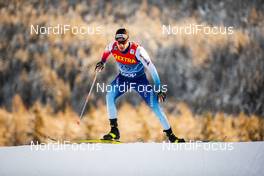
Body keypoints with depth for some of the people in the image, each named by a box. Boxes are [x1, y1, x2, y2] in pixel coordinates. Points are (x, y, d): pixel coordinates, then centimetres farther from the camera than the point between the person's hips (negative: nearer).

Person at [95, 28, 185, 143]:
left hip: (139, 79, -3)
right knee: (109, 96, -21)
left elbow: (151, 69, -27)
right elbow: (106, 51, 9)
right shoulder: (113, 47, -20)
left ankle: (170, 135, 1)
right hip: (123, 78, 3)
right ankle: (114, 131, -12)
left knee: (155, 105, -11)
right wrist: (102, 62, -2)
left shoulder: (137, 50, -32)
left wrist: (159, 89, -28)